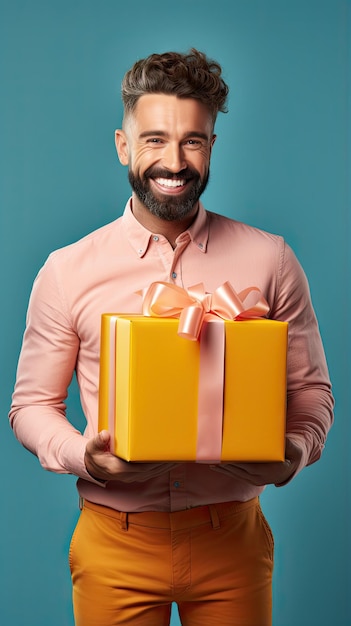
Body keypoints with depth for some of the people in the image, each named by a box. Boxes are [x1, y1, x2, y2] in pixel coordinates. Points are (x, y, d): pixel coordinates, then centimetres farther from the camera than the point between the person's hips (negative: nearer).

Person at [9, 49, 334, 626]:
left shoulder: (270, 260, 0)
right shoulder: (67, 271, -2)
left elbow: (310, 389, 6)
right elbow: (33, 405, 4)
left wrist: (293, 451, -15)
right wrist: (83, 456, -15)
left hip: (232, 540, 1)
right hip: (114, 541, 0)